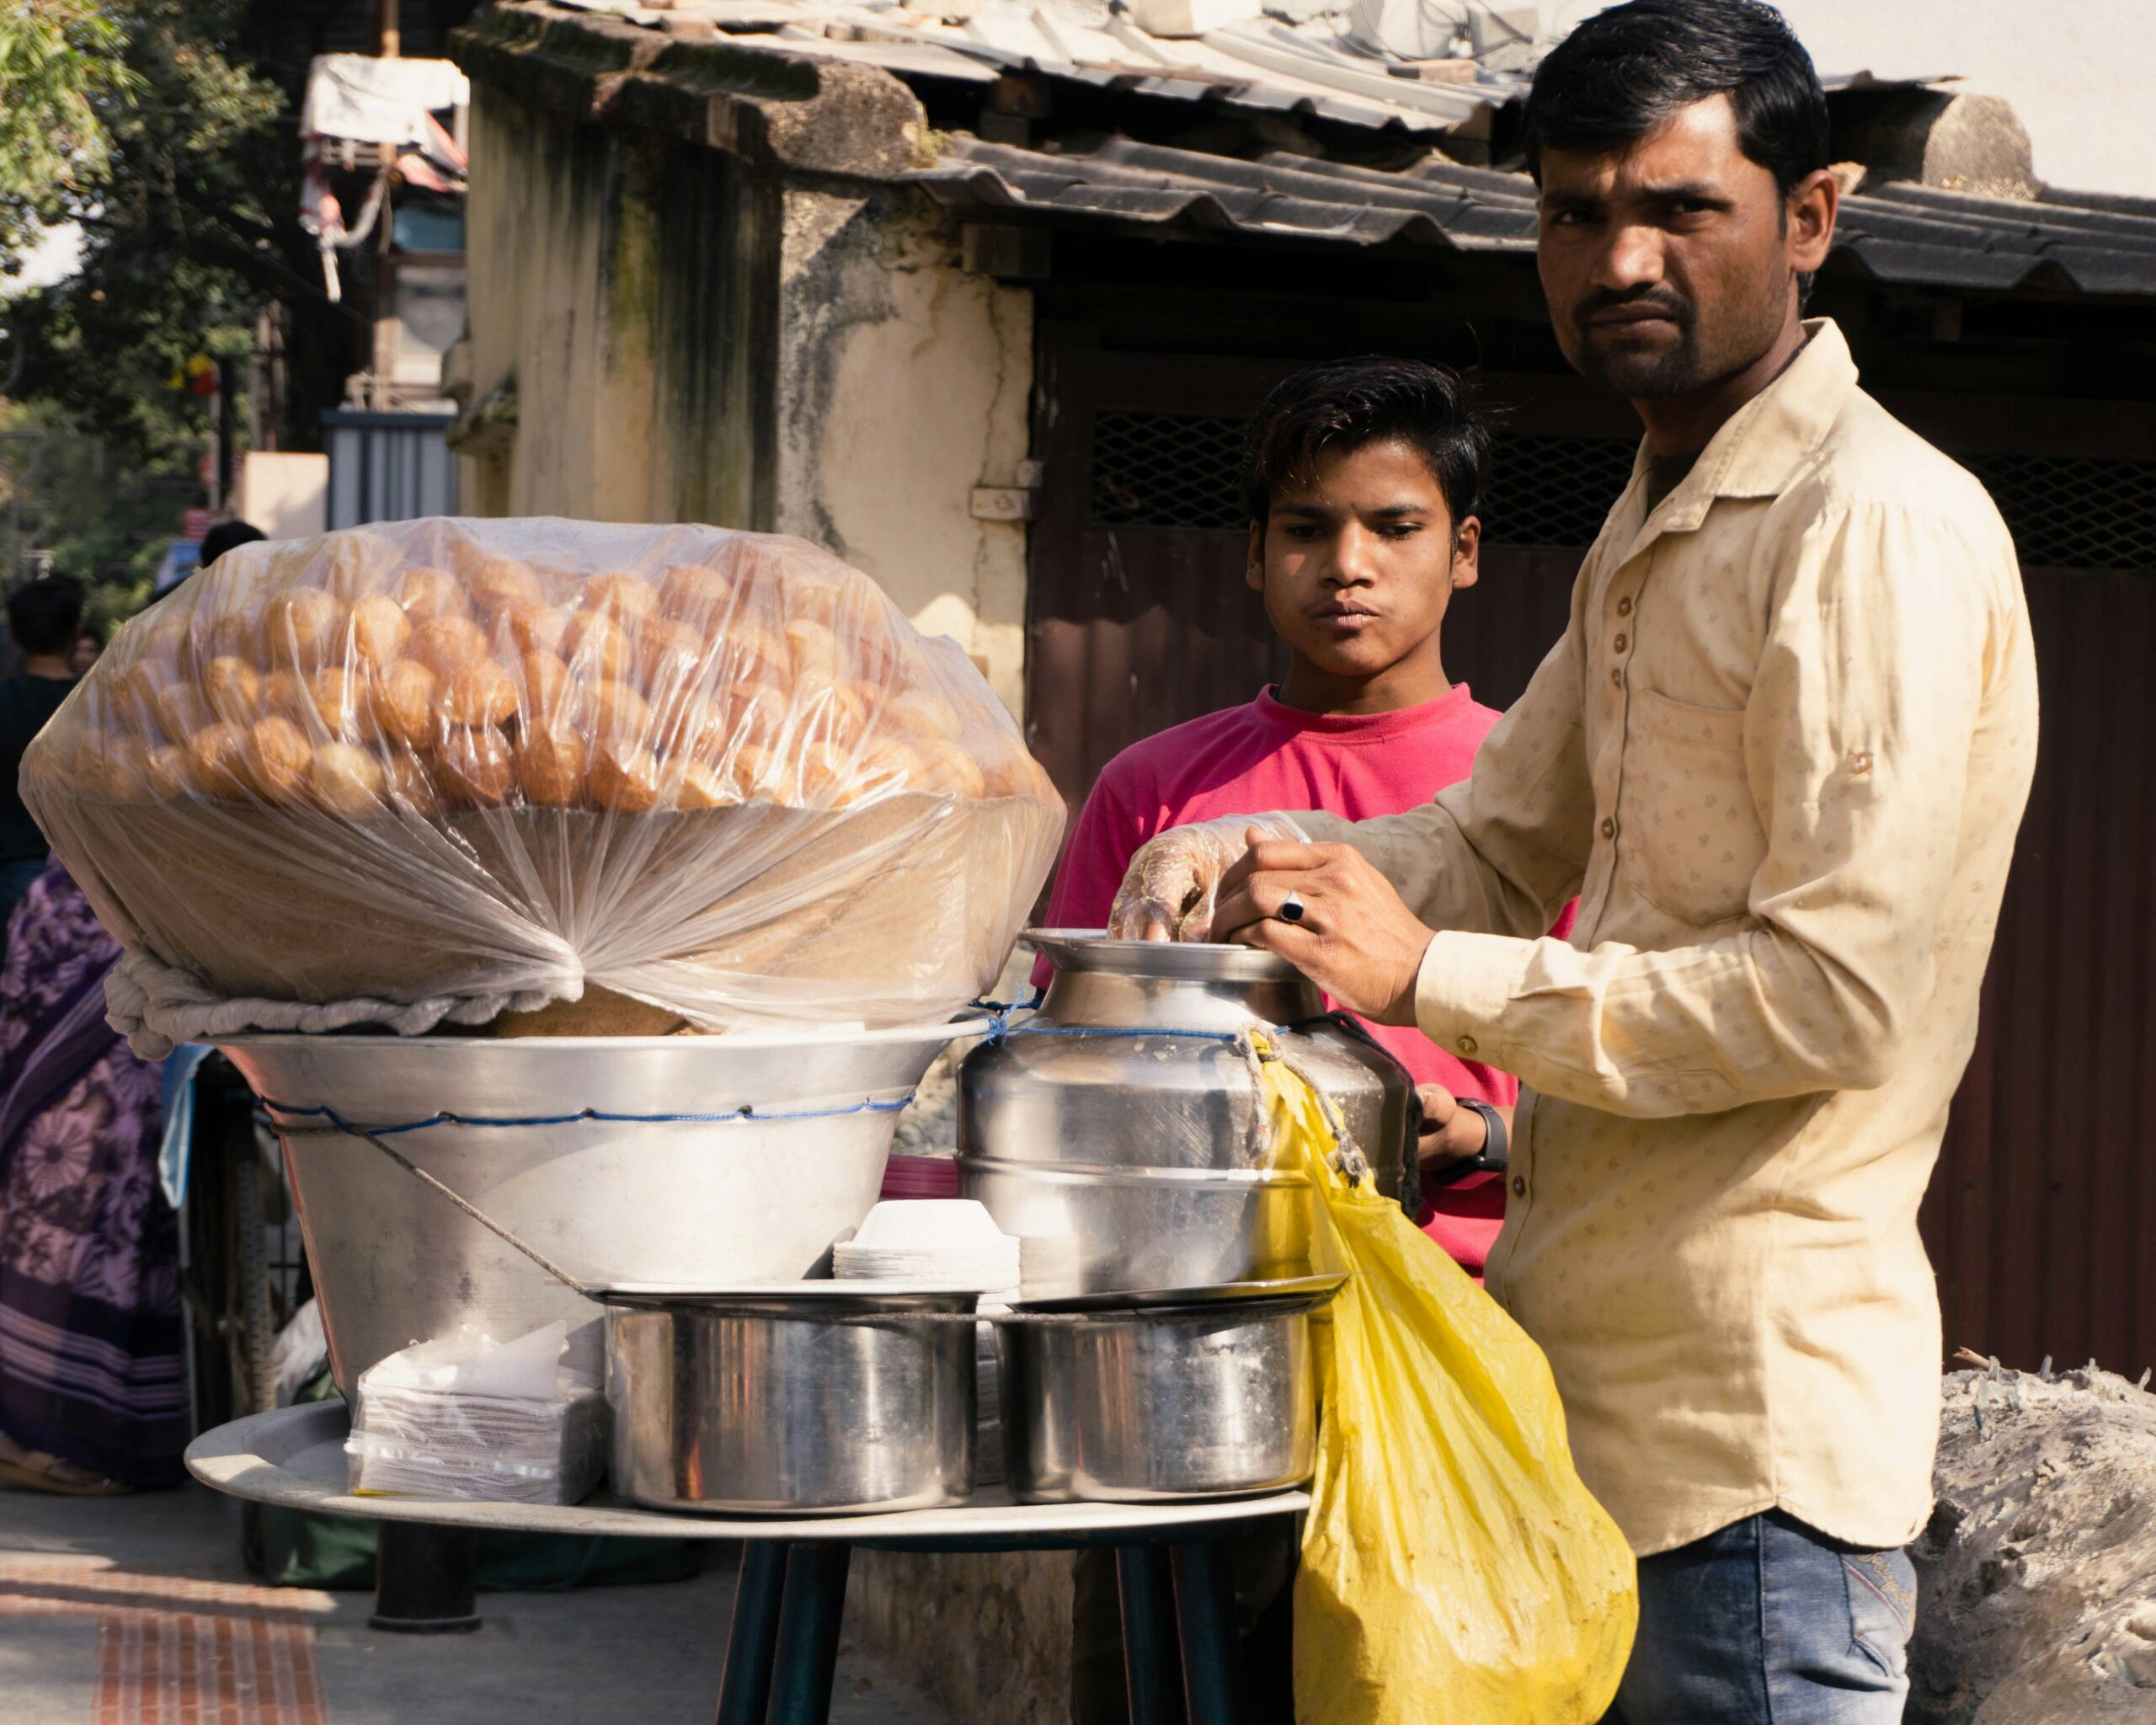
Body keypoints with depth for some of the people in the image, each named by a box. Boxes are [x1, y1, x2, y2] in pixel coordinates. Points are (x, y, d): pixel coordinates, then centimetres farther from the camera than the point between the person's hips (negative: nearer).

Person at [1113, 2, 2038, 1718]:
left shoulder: (1879, 525, -14)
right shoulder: (1657, 526, 18)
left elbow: (1840, 988, -21)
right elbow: (1505, 840, 24)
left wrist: (1429, 975, -17)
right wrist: (1258, 867, 3)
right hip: (1600, 1381, 9)